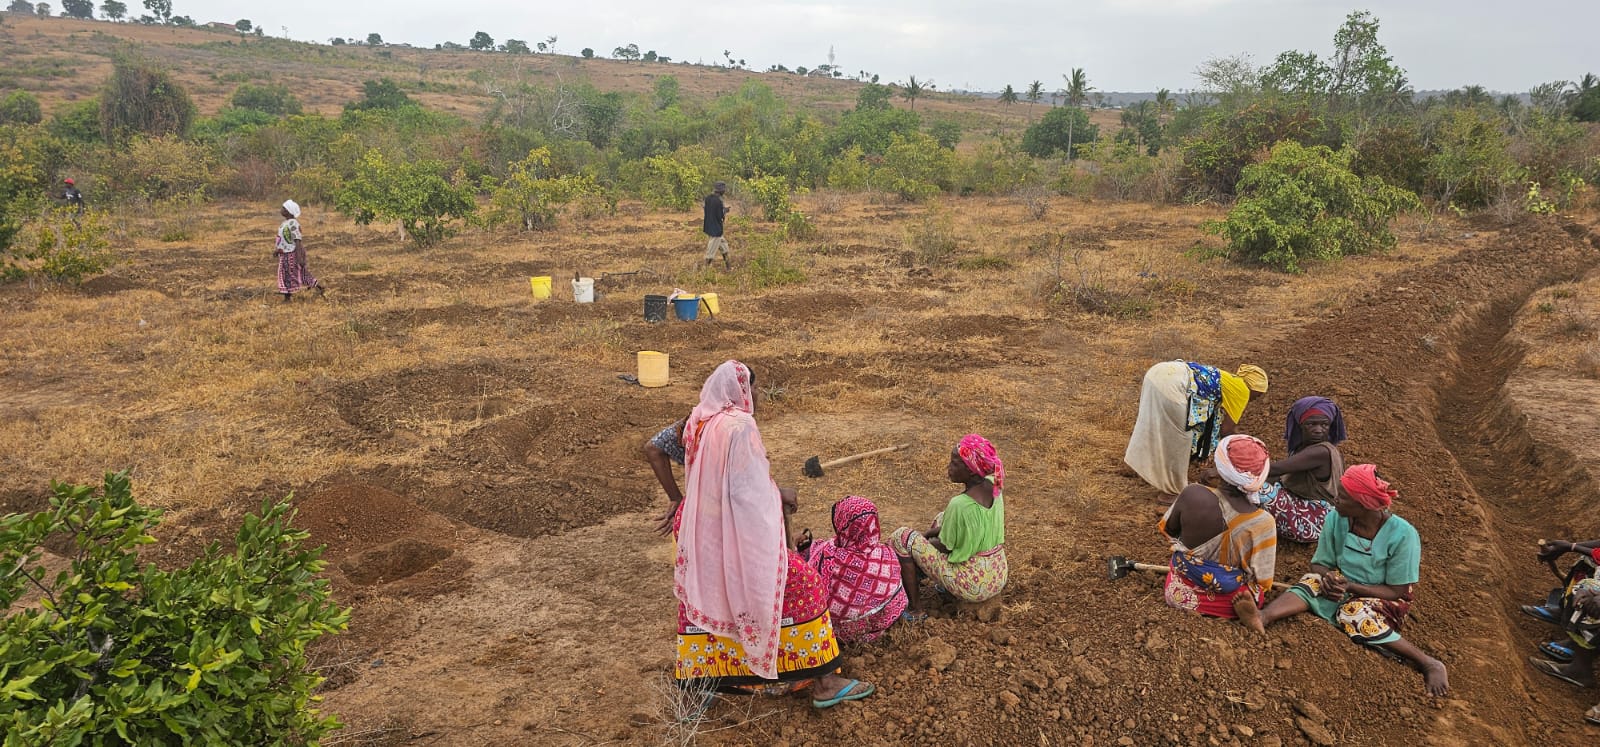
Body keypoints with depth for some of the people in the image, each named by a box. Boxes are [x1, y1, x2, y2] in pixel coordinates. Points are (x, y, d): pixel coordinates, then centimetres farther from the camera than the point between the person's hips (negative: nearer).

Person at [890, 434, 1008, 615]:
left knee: (901, 538, -3)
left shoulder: (959, 505, -28)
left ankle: (914, 608, 6)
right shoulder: (993, 485, -5)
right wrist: (930, 533, 11)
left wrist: (923, 540, 6)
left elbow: (945, 547, -14)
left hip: (971, 587, -8)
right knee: (942, 519, 25)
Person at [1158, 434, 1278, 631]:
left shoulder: (1192, 495, -24)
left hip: (1183, 593, 3)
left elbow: (1168, 531, -3)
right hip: (1227, 603, -3)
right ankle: (1243, 602, 2)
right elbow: (1263, 579, -15)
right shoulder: (1263, 522, -26)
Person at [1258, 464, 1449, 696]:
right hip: (1342, 588, 4)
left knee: (1354, 615, -34)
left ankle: (1429, 664, -25)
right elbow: (1319, 564, 0)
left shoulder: (1402, 535, -21)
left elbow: (1397, 591, -15)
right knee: (1311, 583, -26)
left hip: (1382, 599, -4)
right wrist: (1328, 577, -24)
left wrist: (1349, 586, -25)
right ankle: (1262, 617, -50)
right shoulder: (1336, 519, -11)